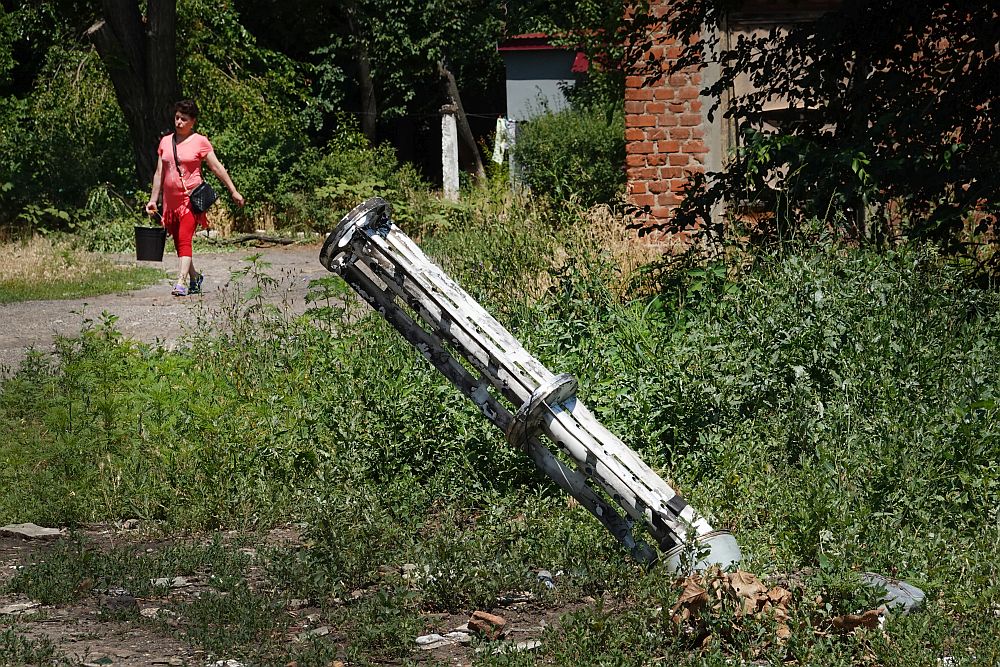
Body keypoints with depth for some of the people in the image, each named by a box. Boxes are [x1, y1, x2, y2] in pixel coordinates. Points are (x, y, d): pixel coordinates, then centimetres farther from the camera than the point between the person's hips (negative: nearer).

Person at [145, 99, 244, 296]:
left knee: (184, 240, -18)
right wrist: (153, 199, 13)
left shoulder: (200, 142, -1)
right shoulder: (165, 142, 12)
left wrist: (233, 191, -1)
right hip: (170, 200, 5)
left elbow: (217, 167, 1)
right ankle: (195, 277, 29)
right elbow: (159, 173, 16)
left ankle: (181, 283, -25)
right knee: (178, 243, 11)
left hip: (191, 198, -5)